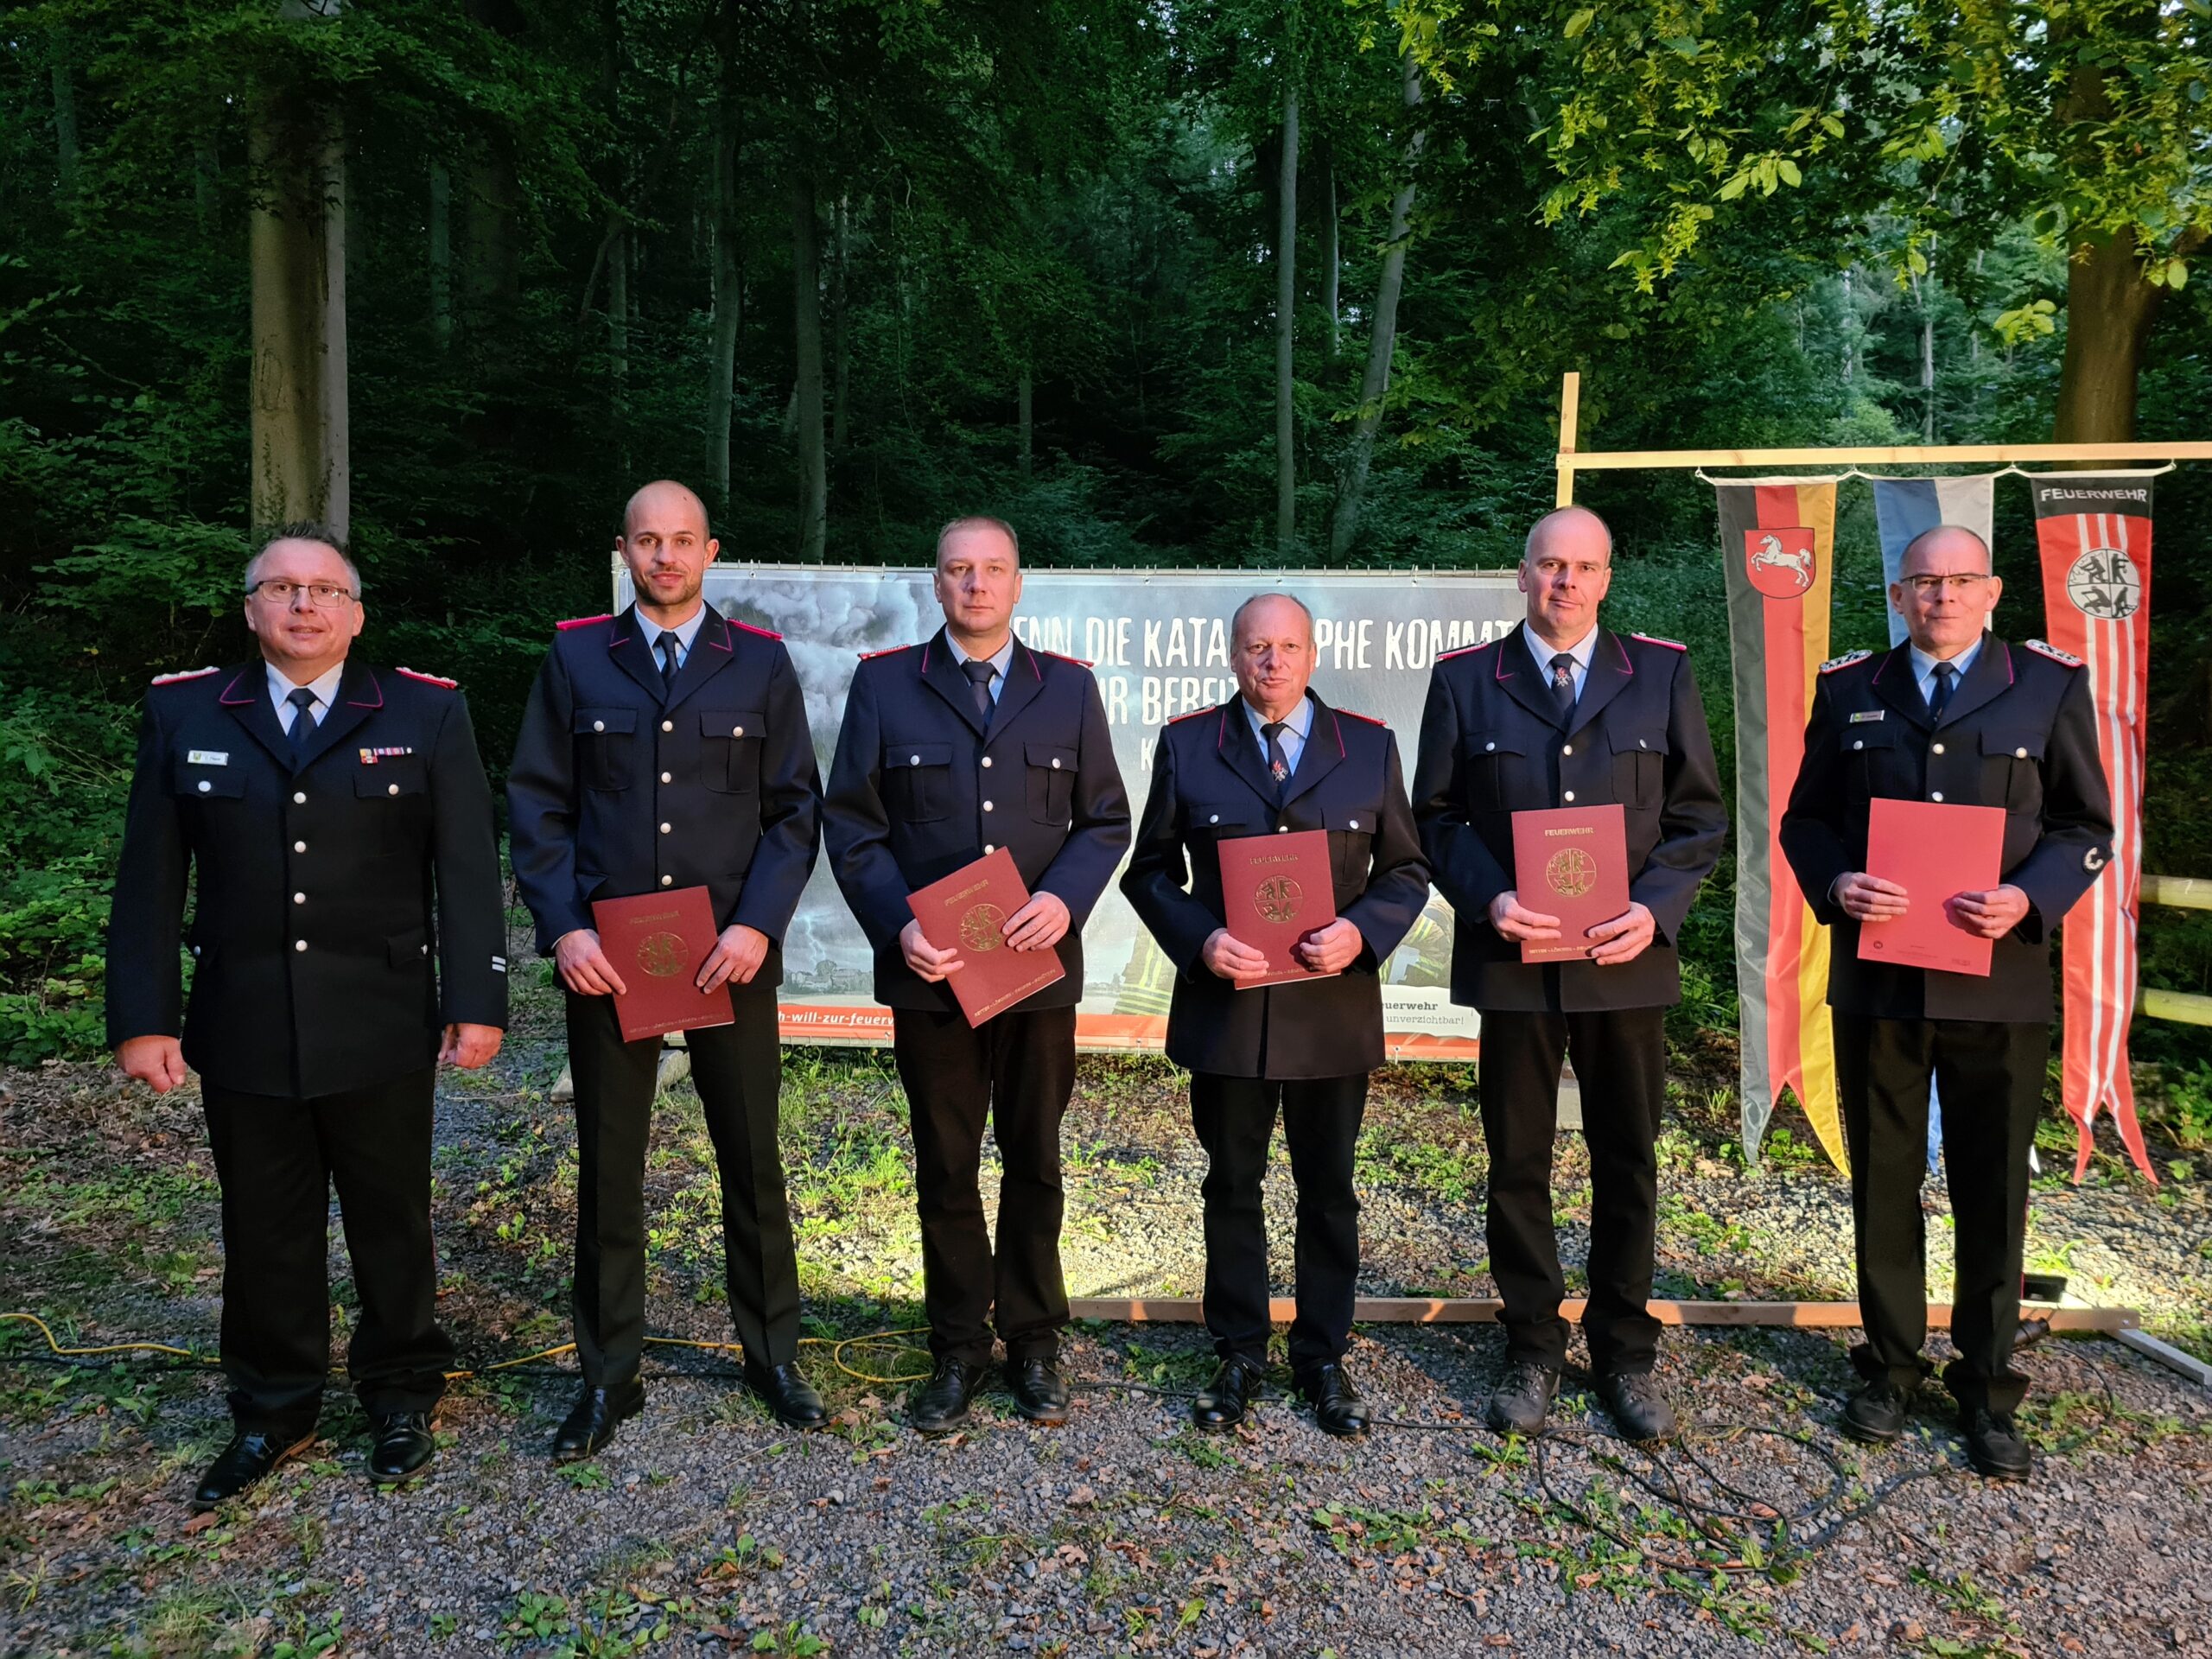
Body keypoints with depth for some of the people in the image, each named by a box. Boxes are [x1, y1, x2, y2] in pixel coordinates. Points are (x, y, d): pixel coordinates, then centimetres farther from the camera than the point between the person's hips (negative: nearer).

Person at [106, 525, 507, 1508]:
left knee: (392, 1222, 12)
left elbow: (467, 868, -4)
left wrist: (476, 1002, -9)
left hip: (380, 1029, -1)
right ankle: (272, 1416, 32)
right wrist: (143, 1018, -2)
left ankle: (400, 1397, 31)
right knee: (264, 1232, 13)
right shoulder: (183, 714, 4)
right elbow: (150, 880, 3)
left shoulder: (427, 712, -1)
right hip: (242, 1031, 2)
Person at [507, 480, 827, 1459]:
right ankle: (608, 1376, 26)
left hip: (731, 958, 0)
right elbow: (536, 804, 3)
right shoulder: (576, 658, 4)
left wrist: (759, 924, -11)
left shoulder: (759, 661, 3)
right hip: (607, 957, 1)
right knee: (607, 1169, 9)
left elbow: (794, 809, 1)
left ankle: (773, 1356, 28)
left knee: (753, 1159, 10)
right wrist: (563, 927, -9)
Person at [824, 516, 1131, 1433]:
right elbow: (852, 823, 1)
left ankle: (1033, 1342, 29)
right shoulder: (885, 684, 3)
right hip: (930, 971, 0)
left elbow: (1105, 819, 5)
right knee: (945, 1169, 10)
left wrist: (1065, 897, -13)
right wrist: (898, 924, -14)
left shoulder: (1069, 688, 6)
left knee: (1035, 1161, 12)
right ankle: (958, 1349, 26)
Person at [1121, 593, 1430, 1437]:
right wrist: (1199, 938, -15)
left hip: (1334, 1008, 1)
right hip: (1224, 1005, 0)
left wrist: (1361, 933, -14)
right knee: (1231, 1186, 12)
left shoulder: (1369, 747, 3)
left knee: (1328, 1191, 12)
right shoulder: (1186, 745, 2)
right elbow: (1150, 869, 3)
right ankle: (1239, 1354, 28)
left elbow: (1405, 870, 5)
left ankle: (1323, 1357, 29)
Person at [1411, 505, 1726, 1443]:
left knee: (1627, 1164, 11)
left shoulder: (1661, 674, 5)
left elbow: (1697, 815, 4)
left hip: (1626, 959, 1)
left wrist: (1654, 908, -11)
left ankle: (1625, 1356, 28)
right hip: (1513, 960, 0)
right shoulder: (1465, 680, 3)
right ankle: (1532, 1353, 25)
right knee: (1518, 1165, 9)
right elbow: (1437, 817, 3)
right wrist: (1488, 898, -14)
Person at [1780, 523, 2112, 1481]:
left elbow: (2084, 825, 3)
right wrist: (1834, 884, -12)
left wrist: (2029, 899, -16)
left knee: (1993, 1189, 8)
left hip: (1999, 981, -1)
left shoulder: (2050, 685, 4)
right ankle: (1891, 1365, 27)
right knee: (1883, 1180, 11)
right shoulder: (1850, 690, 7)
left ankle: (1986, 1385, 25)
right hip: (1877, 978, 1)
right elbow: (1805, 818, 8)